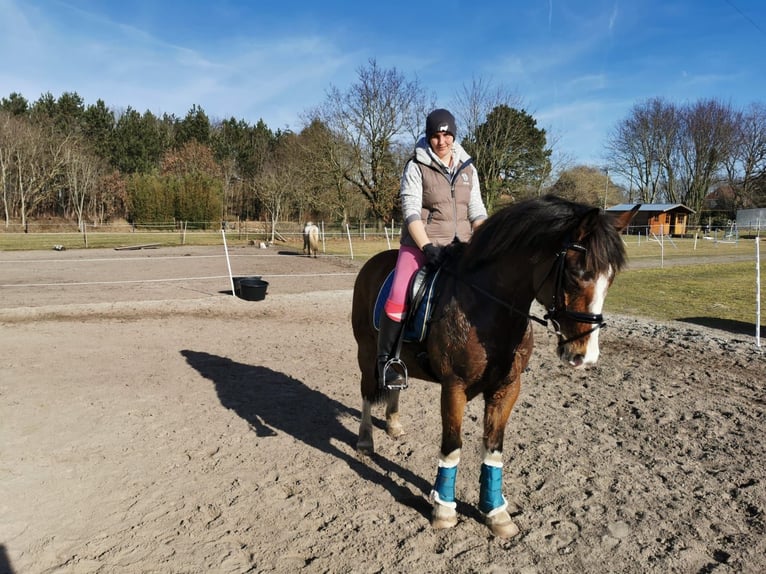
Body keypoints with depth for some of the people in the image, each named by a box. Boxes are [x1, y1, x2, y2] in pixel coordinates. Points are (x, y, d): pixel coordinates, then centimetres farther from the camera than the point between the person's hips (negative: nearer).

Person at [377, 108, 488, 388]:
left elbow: (477, 212, 10)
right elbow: (411, 213, -10)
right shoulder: (416, 167, -2)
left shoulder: (468, 168, 12)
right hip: (421, 245, -4)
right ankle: (385, 362, -6)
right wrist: (427, 247, -21)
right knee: (398, 299, -22)